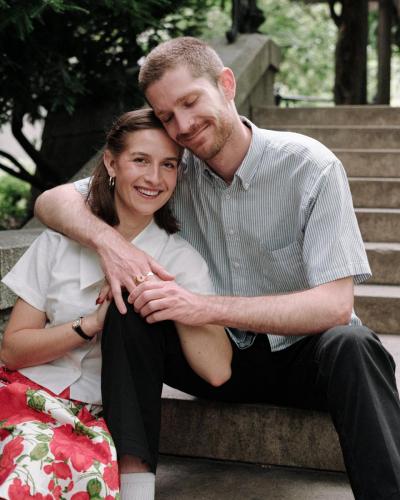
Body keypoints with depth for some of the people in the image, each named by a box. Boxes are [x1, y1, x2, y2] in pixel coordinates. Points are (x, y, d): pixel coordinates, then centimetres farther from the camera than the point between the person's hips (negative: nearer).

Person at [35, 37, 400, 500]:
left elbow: (335, 304, -25)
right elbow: (52, 200, -4)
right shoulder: (175, 169, -5)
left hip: (302, 354, -3)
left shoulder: (310, 165, -17)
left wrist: (206, 307, -36)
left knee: (350, 343, -36)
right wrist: (106, 238, -28)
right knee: (130, 304, -20)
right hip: (220, 357, 4)